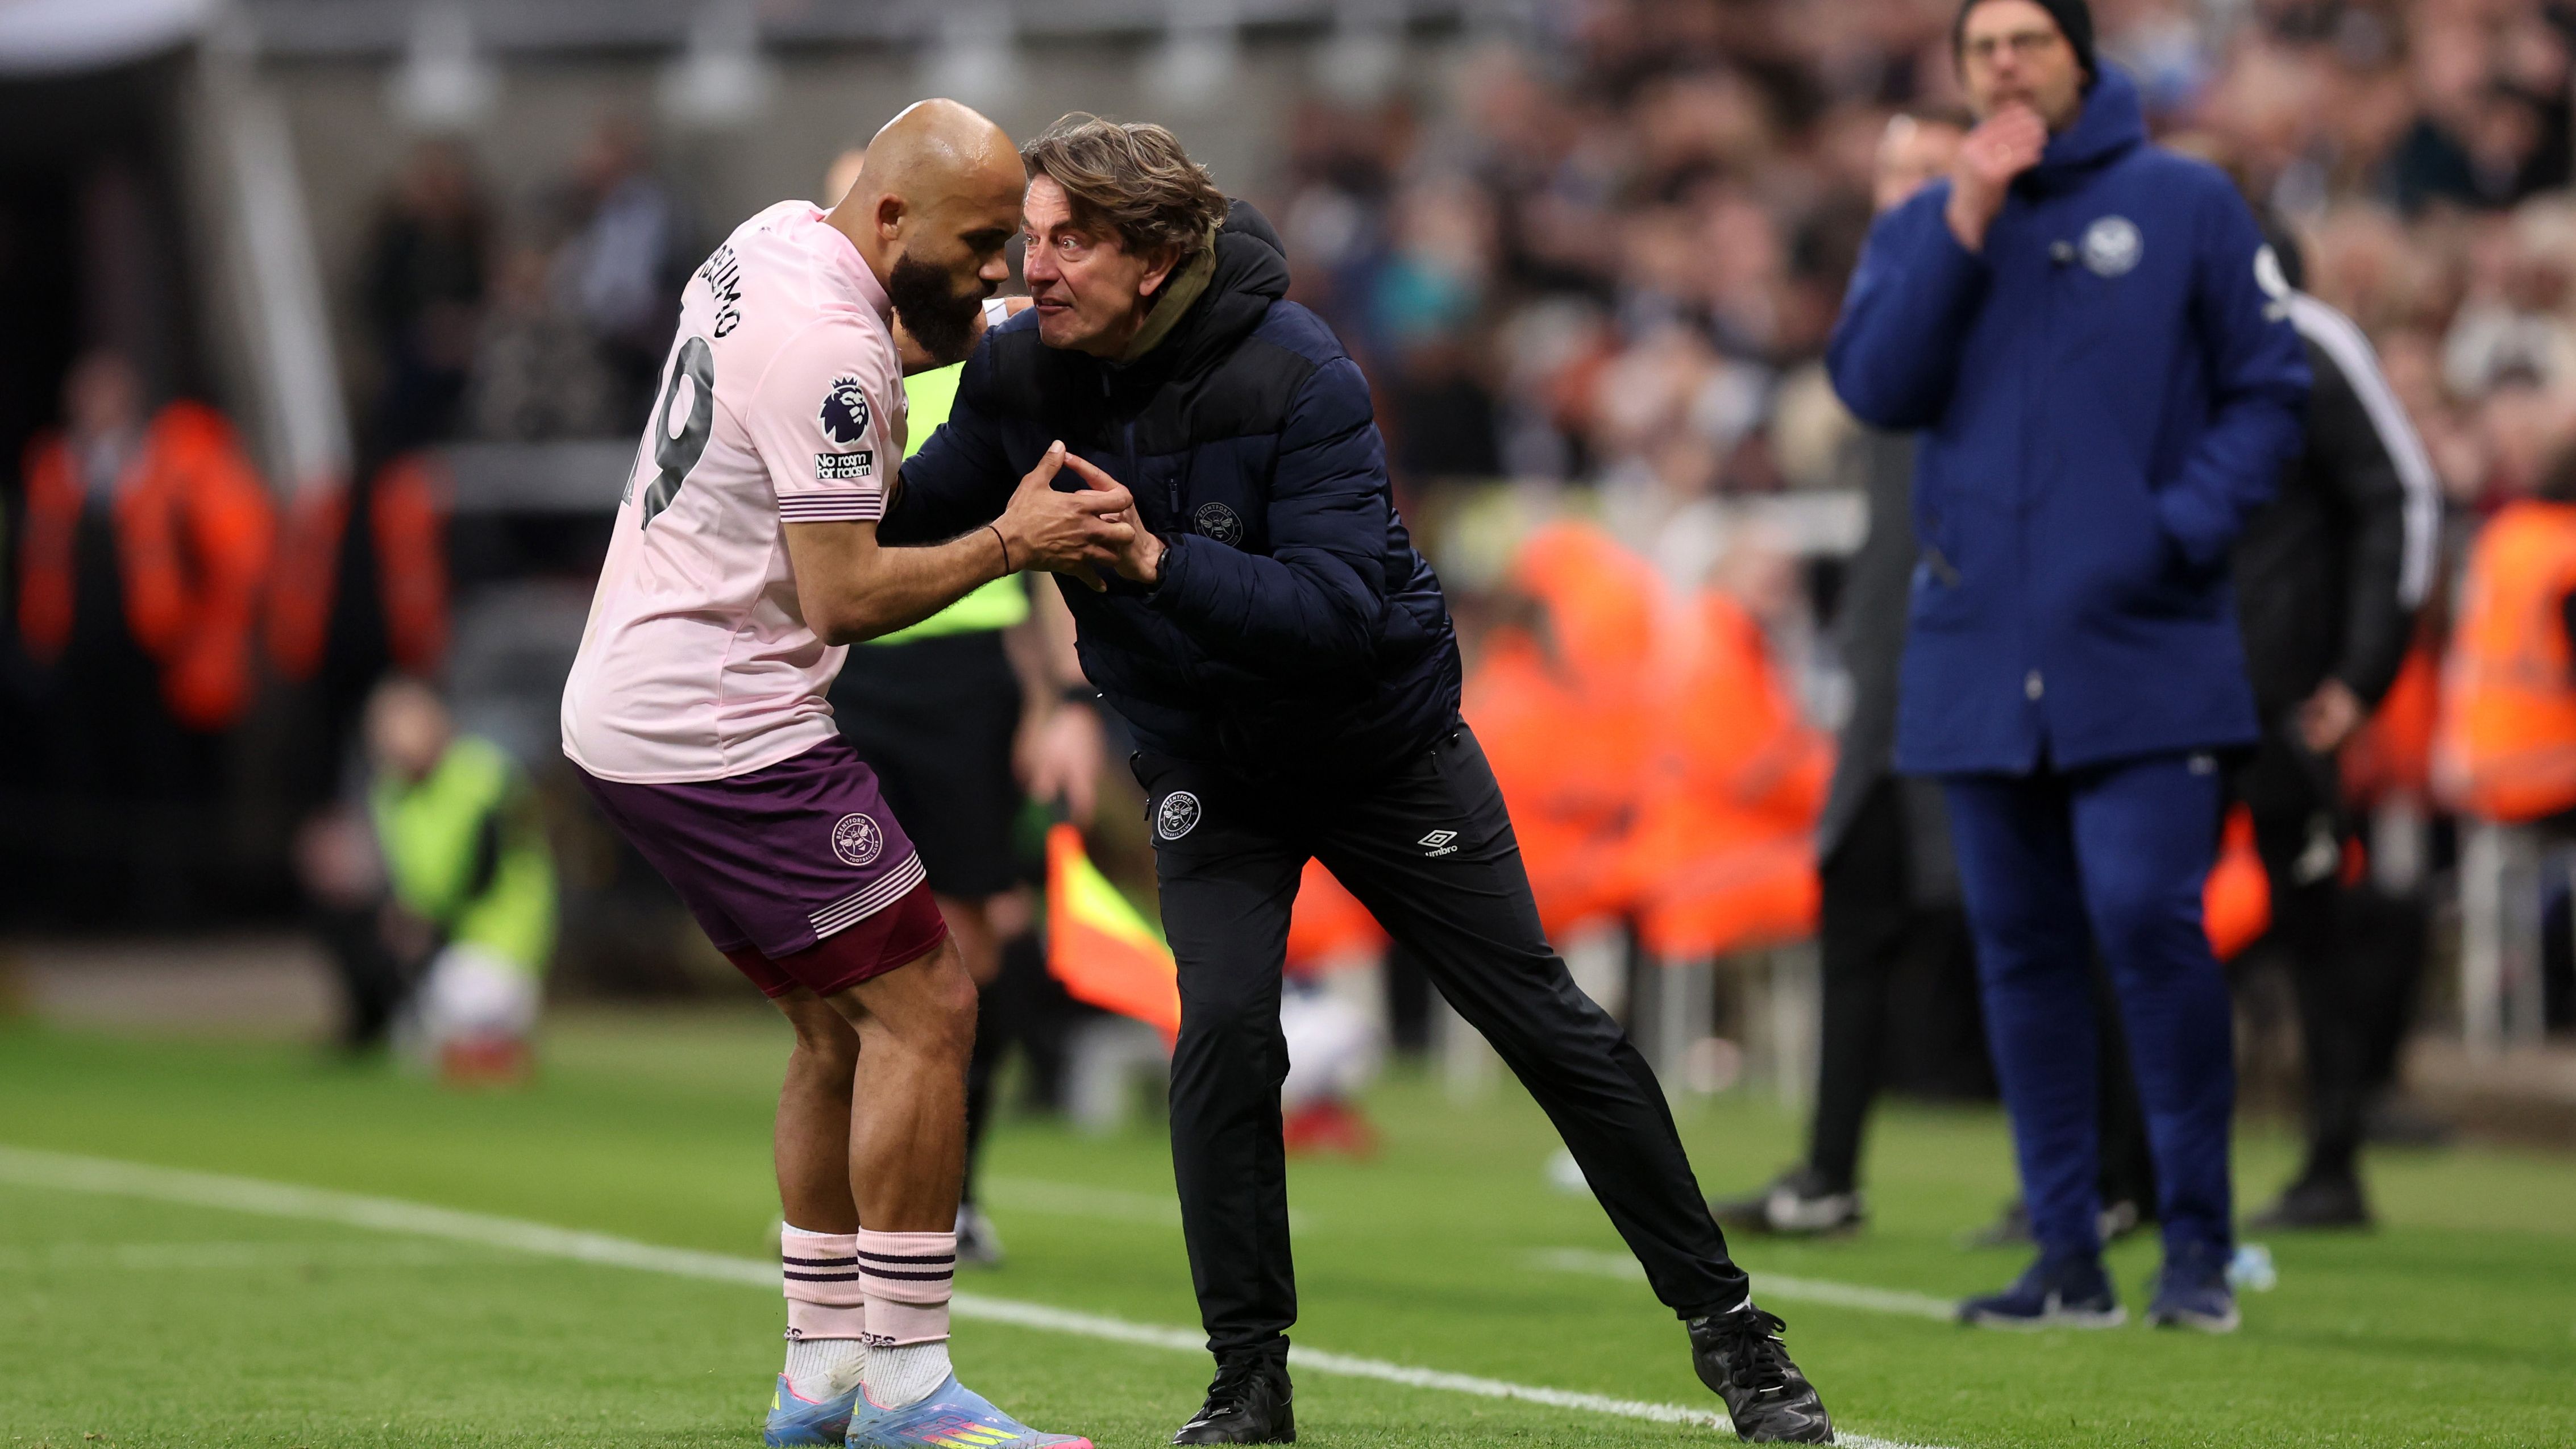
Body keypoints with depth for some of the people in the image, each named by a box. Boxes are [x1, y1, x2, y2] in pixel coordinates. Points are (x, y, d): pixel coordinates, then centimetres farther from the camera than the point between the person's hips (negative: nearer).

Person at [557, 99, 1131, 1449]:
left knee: (841, 1026, 16)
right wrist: (1010, 542, -10)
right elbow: (844, 598, -20)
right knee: (925, 1009, -8)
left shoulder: (774, 239, 9)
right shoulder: (826, 350, -21)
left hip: (627, 710, 10)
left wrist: (954, 336, 12)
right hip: (721, 732, -10)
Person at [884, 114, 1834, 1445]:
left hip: (1379, 737, -3)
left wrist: (1157, 561, -46)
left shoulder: (1294, 375, -29)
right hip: (1204, 760, 3)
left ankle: (1724, 1326, 13)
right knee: (1223, 1025, -19)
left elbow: (1338, 608, -35)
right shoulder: (1018, 375, -14)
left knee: (1544, 1020, 1)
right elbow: (906, 523, -6)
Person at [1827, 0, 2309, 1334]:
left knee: (2149, 922, -14)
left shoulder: (2185, 204, 3)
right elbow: (1874, 386, -2)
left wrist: (2186, 524, -12)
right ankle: (2066, 1259, 12)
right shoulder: (1917, 230, 12)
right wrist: (1964, 226, -9)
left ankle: (2197, 1244, -4)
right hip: (1976, 650, 4)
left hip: (2141, 650, -4)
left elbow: (2266, 388, 3)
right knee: (2022, 951, 6)